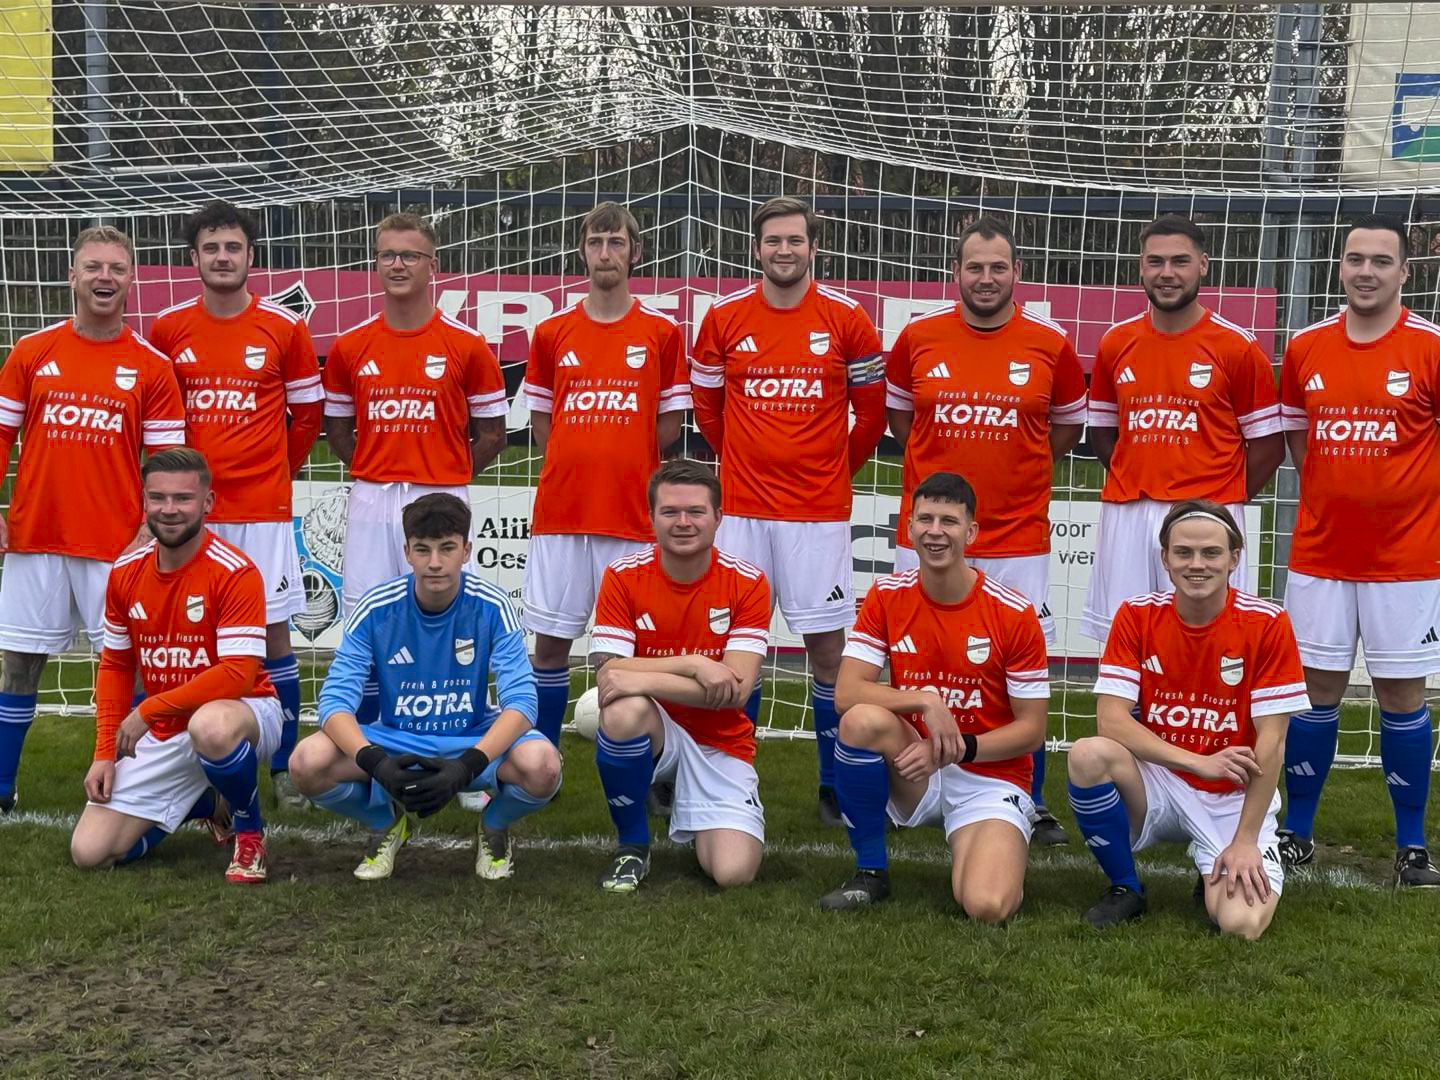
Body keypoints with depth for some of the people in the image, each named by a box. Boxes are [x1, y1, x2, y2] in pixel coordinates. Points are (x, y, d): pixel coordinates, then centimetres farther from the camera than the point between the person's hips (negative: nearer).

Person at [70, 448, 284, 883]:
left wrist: (148, 711, -19)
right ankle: (206, 803, 23)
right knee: (89, 852, -3)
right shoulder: (126, 572, 1)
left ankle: (250, 831, -11)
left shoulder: (235, 572, -19)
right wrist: (106, 753, 3)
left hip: (244, 713, -6)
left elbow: (238, 676, -24)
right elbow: (115, 666, 11)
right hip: (162, 735, 6)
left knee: (209, 725, -43)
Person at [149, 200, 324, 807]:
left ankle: (284, 768, 10)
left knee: (273, 632, 1)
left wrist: (278, 470, 6)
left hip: (263, 508, -1)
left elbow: (308, 413, 8)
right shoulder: (168, 329, 4)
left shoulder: (285, 328, -1)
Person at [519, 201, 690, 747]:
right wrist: (577, 466, 5)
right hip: (560, 509, 2)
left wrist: (626, 465, 0)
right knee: (550, 639, 5)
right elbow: (540, 416, 15)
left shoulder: (662, 331, 3)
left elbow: (671, 420, 7)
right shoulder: (552, 332, 8)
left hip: (633, 512, -2)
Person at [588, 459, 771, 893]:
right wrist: (692, 665, -27)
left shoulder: (747, 584, -10)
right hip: (651, 731, 0)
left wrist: (643, 680, -27)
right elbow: (609, 675, -17)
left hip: (720, 743, 0)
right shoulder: (623, 577, -8)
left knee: (734, 872, -20)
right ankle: (632, 845, -10)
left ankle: (686, 810, 18)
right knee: (624, 711, -37)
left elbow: (736, 691, -19)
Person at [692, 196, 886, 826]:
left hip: (819, 511, -1)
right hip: (742, 507, 1)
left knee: (827, 645, 2)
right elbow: (706, 405, 15)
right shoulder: (724, 318, 2)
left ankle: (834, 786, 13)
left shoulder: (847, 320, -2)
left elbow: (871, 411, 9)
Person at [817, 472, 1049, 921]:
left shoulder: (1014, 613, -11)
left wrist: (958, 750, -21)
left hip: (989, 776, -2)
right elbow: (846, 693, -12)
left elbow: (1031, 730, -7)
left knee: (986, 907, -27)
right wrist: (925, 701, -25)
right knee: (862, 719, -31)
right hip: (912, 773, 2)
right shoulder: (886, 596, -4)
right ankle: (870, 871, -10)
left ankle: (983, 852, 13)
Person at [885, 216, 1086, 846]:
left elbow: (1069, 423, 14)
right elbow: (898, 412, 16)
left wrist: (1019, 475, 7)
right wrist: (944, 468, 9)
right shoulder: (917, 338, 1)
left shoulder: (1049, 345, -1)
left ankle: (1032, 802, 15)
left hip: (1018, 539, -1)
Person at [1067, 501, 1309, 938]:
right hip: (1156, 784, 2)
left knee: (1241, 925, -26)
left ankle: (1216, 874, 14)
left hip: (1233, 799, -1)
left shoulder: (1266, 623, -11)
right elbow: (1110, 720, -14)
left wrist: (1245, 842, -15)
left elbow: (1270, 742, -11)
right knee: (1088, 754, -31)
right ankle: (1125, 889, -5)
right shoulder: (1137, 615, -6)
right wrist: (1199, 761, -24)